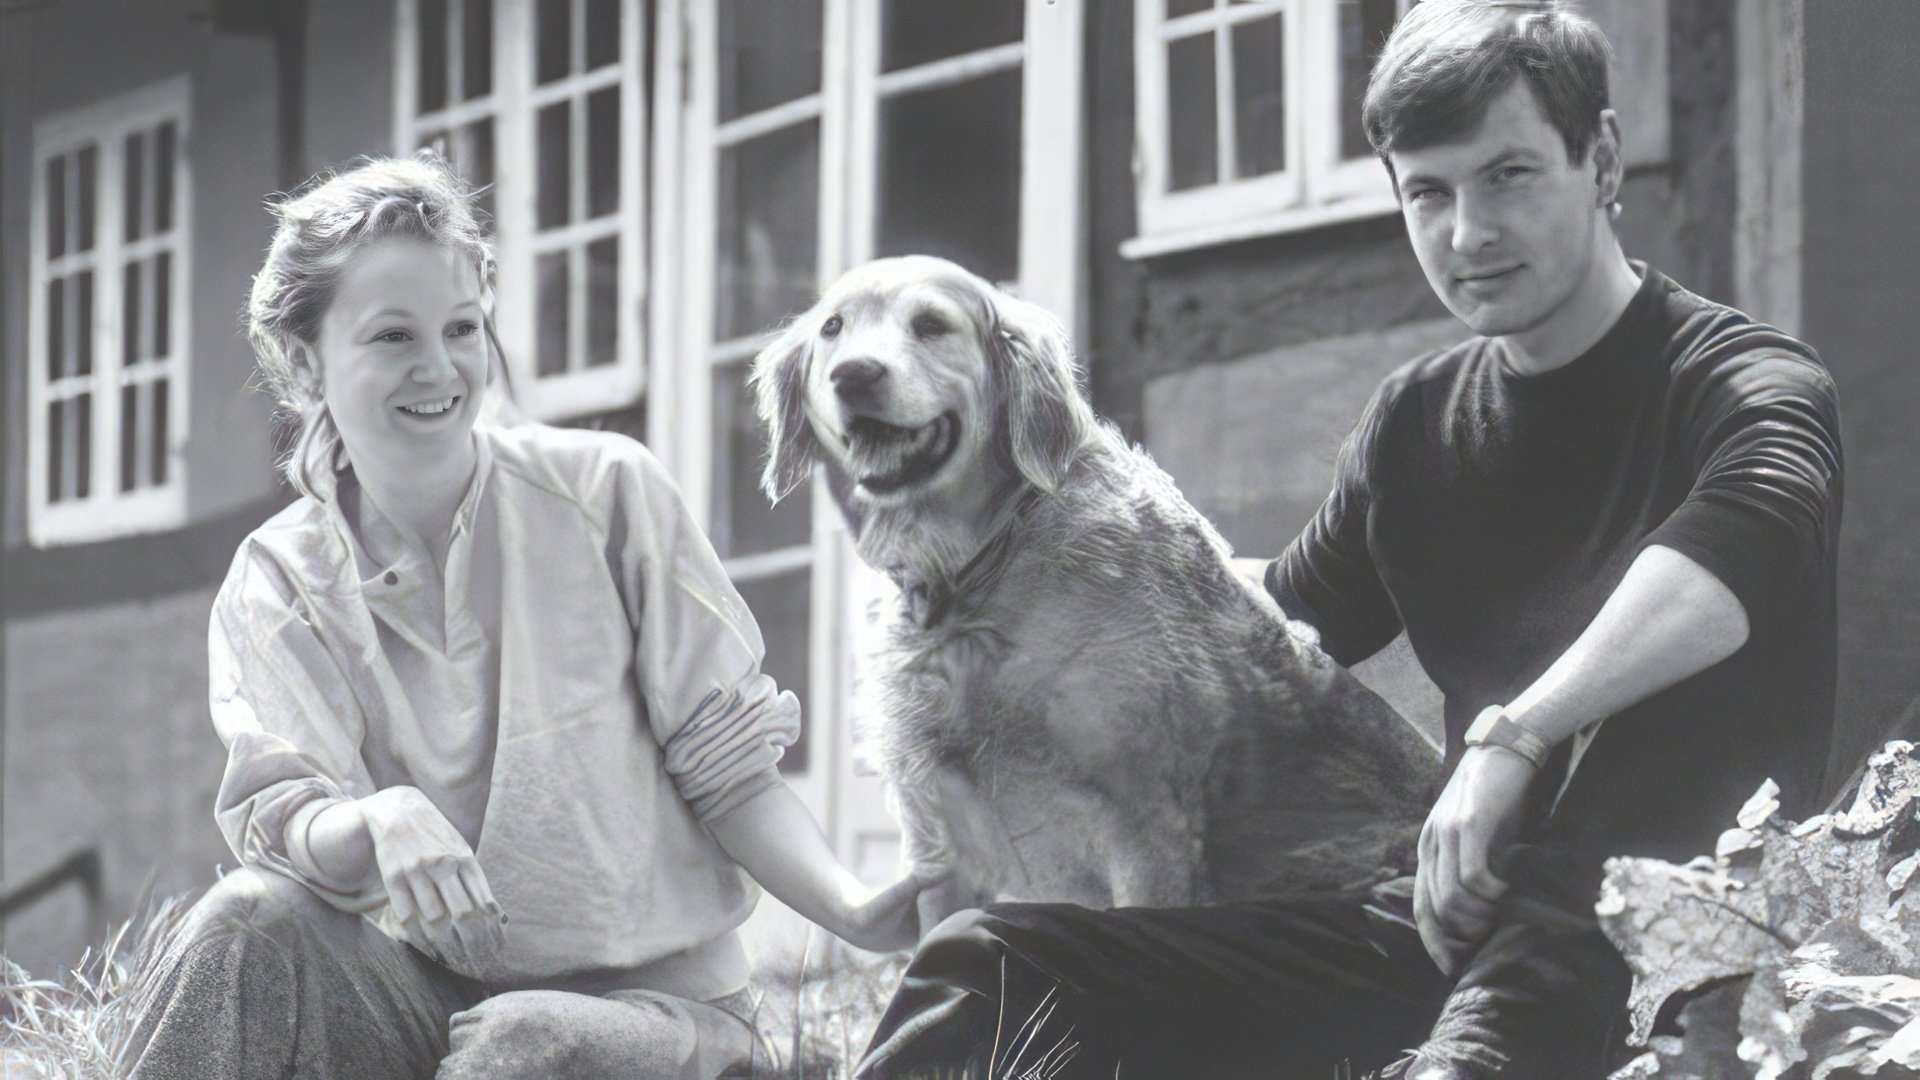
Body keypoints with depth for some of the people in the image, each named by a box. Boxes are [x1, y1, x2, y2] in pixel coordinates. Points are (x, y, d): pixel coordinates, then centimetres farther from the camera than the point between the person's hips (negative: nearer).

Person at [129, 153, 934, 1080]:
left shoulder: (605, 493, -4)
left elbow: (727, 770, -5)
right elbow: (279, 815, -12)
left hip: (652, 998, -2)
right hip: (432, 994, 2)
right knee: (253, 921, -27)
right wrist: (380, 823, -36)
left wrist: (851, 909, -23)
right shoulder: (276, 586, 2)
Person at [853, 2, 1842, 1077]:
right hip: (1451, 915, 6)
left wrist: (1512, 735, -41)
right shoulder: (1415, 422, 17)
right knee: (986, 965, -5)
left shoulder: (1746, 381, -6)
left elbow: (1755, 526, -32)